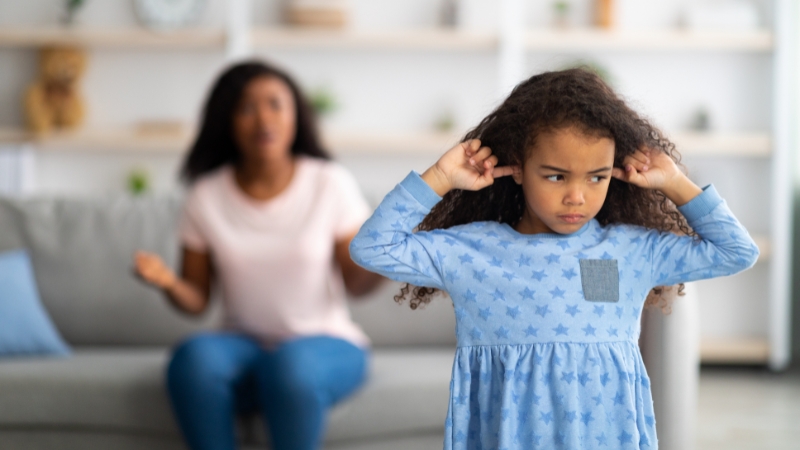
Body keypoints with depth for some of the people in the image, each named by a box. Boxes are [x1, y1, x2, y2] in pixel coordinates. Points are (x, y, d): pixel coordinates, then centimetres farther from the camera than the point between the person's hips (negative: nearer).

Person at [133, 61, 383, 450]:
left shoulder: (330, 184, -3)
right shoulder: (207, 196, 0)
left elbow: (356, 283, -1)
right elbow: (197, 300, 3)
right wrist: (169, 283, -19)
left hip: (325, 345, -1)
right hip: (245, 344, 2)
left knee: (292, 363, -37)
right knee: (194, 357, -33)